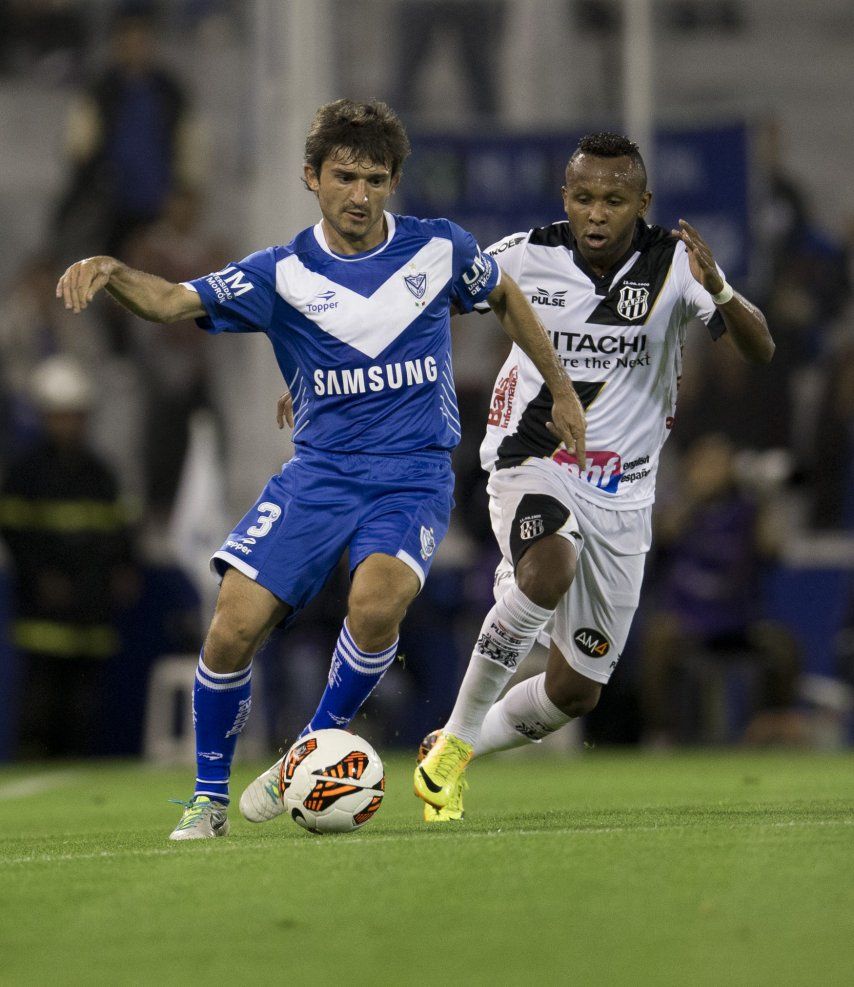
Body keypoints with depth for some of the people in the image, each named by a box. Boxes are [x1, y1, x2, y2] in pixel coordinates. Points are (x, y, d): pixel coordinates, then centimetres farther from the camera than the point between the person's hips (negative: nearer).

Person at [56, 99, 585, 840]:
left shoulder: (440, 250, 0)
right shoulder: (282, 274, -3)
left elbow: (507, 299, 21)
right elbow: (172, 302, -16)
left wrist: (561, 390, 24)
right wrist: (112, 273, -37)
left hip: (414, 474, -1)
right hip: (318, 472, 1)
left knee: (377, 597, -32)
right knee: (236, 624, -15)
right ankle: (209, 798, 6)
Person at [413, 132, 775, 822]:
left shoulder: (674, 264, -8)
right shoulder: (529, 257, -7)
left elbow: (760, 351, -19)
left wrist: (720, 291, -38)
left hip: (621, 495, 3)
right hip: (532, 466, -2)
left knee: (577, 692, 6)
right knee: (551, 567, -37)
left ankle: (452, 758, 33)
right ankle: (457, 737, -21)